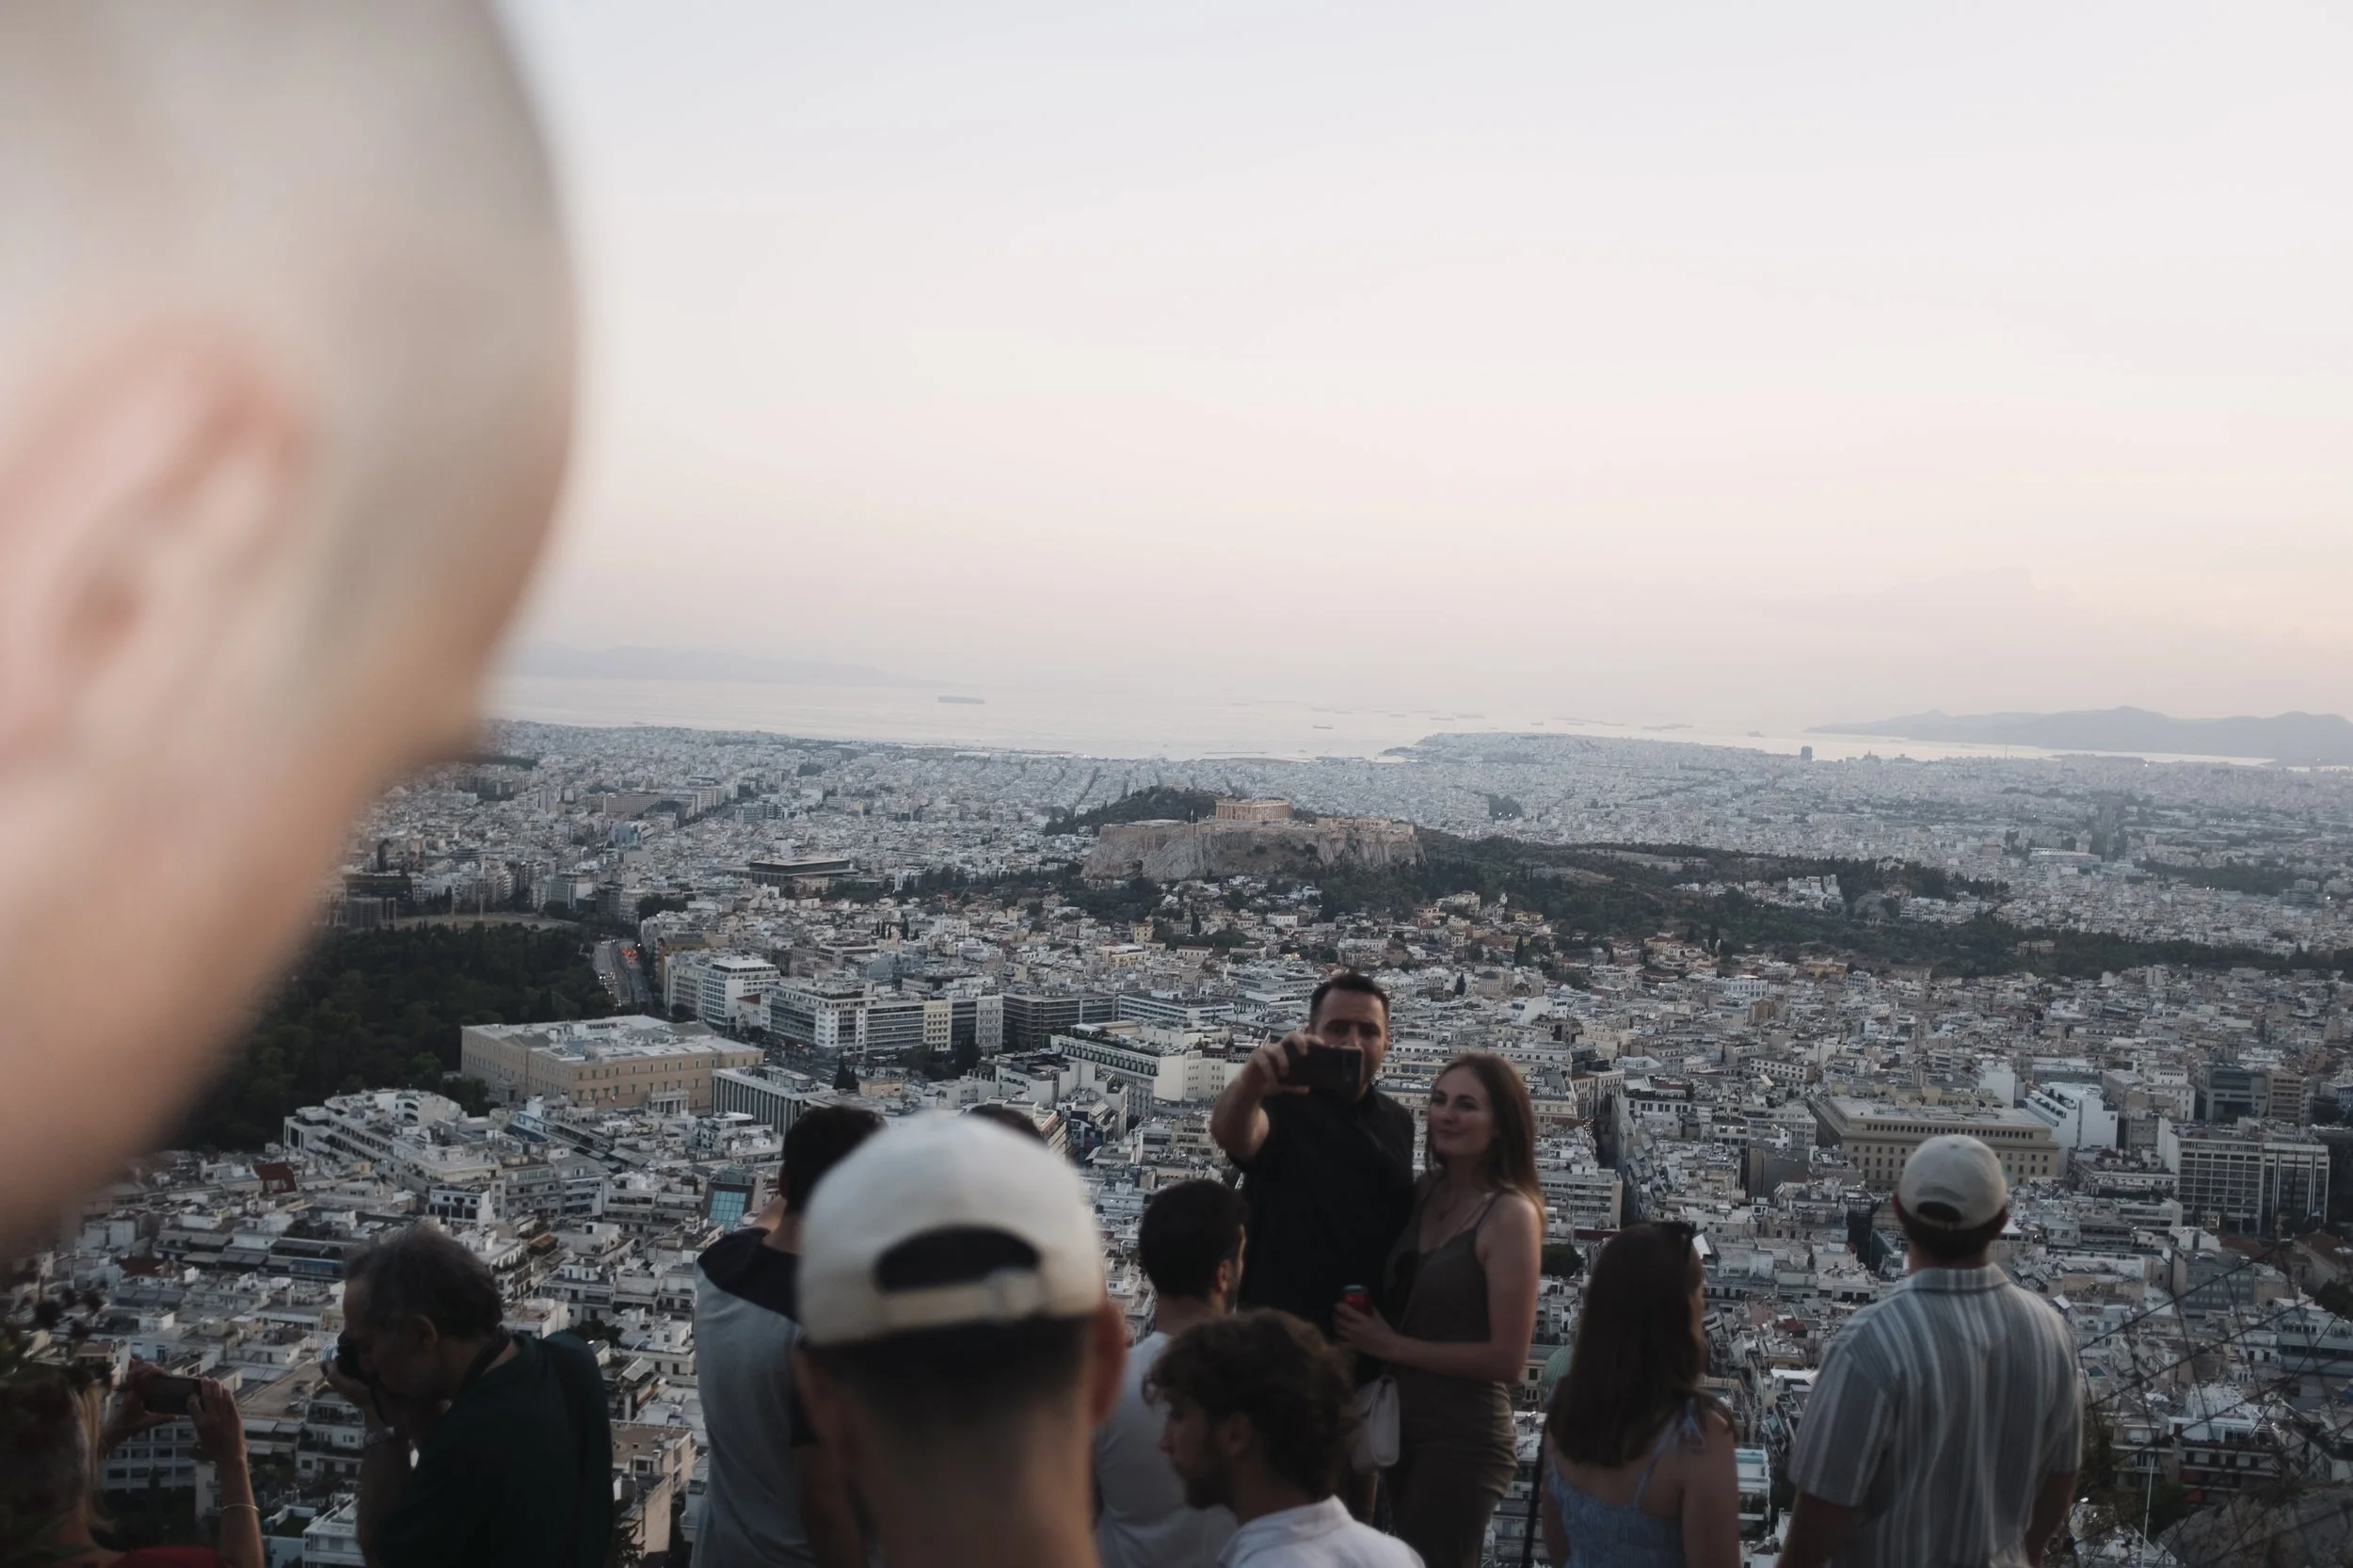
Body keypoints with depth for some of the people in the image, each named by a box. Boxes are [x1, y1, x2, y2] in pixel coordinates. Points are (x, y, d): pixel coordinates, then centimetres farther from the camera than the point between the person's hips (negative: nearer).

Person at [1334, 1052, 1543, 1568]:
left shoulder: (1510, 1214, -17)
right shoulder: (1426, 1193, 1)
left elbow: (1507, 1359, -19)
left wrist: (1391, 1346, -14)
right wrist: (1365, 1330, -7)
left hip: (1464, 1441, -7)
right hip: (1402, 1428, 7)